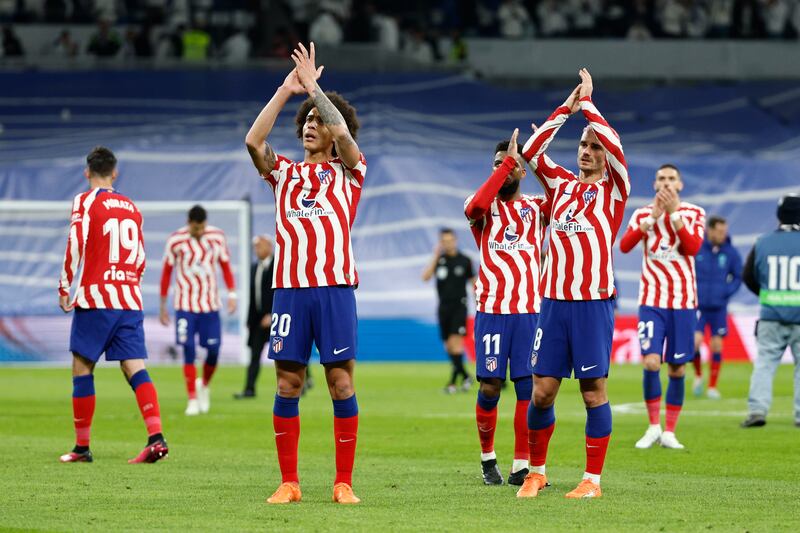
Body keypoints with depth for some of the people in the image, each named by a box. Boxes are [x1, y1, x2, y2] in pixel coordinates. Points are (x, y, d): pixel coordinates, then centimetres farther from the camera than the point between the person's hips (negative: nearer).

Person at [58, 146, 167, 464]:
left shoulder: (85, 202, -2)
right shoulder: (131, 207, 15)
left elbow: (75, 246, -11)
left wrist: (64, 288, -4)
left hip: (96, 298, -5)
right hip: (131, 301, 5)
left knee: (82, 369, 4)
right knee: (135, 369, -2)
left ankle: (82, 447, 5)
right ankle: (156, 436, -19)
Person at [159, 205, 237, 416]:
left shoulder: (217, 237, 0)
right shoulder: (175, 241, -6)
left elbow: (225, 266, 11)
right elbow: (166, 272, 4)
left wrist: (232, 294, 1)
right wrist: (163, 306, 7)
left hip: (210, 304, 2)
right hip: (185, 305, -2)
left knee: (213, 350, -2)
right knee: (189, 351, -8)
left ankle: (204, 386, 27)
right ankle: (193, 400, 0)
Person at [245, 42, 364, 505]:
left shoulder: (348, 171, 10)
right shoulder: (285, 172, 16)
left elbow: (343, 132, -9)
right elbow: (254, 141, -1)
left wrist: (313, 85, -4)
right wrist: (286, 90, -2)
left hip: (336, 288, -2)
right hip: (290, 288, 2)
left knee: (341, 383, -4)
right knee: (288, 385, 0)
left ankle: (344, 482, 0)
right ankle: (289, 483, 5)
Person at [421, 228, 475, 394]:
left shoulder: (464, 261, 0)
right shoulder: (439, 259, 5)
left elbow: (474, 283, 8)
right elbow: (425, 277, -7)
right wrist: (435, 257, -13)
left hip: (459, 306, -4)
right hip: (443, 307, 4)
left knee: (455, 341, -16)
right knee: (448, 346, 5)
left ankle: (453, 380, -17)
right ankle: (465, 376, 20)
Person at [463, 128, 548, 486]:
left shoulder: (536, 207, 11)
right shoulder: (485, 206, 4)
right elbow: (474, 207, -21)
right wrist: (507, 161, -21)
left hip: (530, 310, 2)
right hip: (491, 310, -2)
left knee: (528, 386, -3)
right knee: (490, 386, -2)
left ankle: (521, 467, 0)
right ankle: (488, 457, 17)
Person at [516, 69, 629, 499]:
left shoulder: (614, 188, 4)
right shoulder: (561, 185, 15)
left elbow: (614, 145, -12)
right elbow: (531, 150, 7)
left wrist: (587, 103, -4)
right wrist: (566, 108, 4)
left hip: (593, 303, -4)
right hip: (553, 301, 4)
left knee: (593, 390, -3)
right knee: (542, 390, 3)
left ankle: (593, 478, 2)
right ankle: (536, 471, 16)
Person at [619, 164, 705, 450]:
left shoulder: (694, 214, 3)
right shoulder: (643, 214, 5)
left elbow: (693, 247, -14)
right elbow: (624, 245, -11)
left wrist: (674, 213, -18)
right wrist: (653, 217, -18)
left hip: (683, 300, 0)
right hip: (652, 300, 0)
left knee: (677, 369, 1)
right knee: (651, 362, -14)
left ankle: (669, 432, 11)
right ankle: (653, 426, 2)